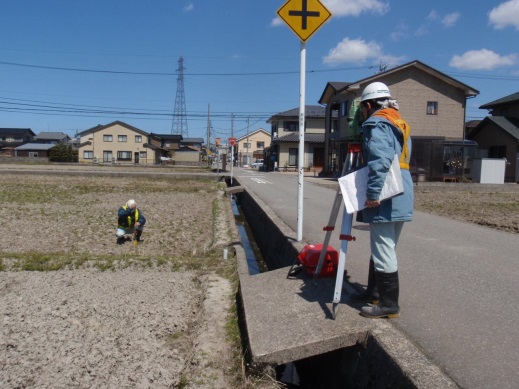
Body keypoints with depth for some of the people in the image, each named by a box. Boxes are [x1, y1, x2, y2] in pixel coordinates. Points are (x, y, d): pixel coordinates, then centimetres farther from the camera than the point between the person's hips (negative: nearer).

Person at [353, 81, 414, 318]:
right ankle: (374, 292, 28)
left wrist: (373, 193, -24)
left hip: (384, 198, -10)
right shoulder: (400, 124, 22)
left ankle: (389, 303, 2)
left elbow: (379, 160, -22)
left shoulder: (376, 123, -8)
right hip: (401, 196, 10)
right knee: (384, 248, 17)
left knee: (384, 250, -5)